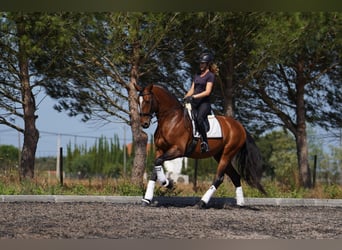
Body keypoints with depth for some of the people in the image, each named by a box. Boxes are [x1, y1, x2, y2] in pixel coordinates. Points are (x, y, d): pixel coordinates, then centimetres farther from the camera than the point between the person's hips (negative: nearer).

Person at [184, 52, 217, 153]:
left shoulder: (210, 76, -1)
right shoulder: (197, 75, 21)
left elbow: (207, 91, -13)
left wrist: (193, 96, -21)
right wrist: (185, 98, 2)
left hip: (204, 103, -7)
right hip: (194, 103, 7)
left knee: (199, 118, -34)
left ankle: (205, 143, -31)